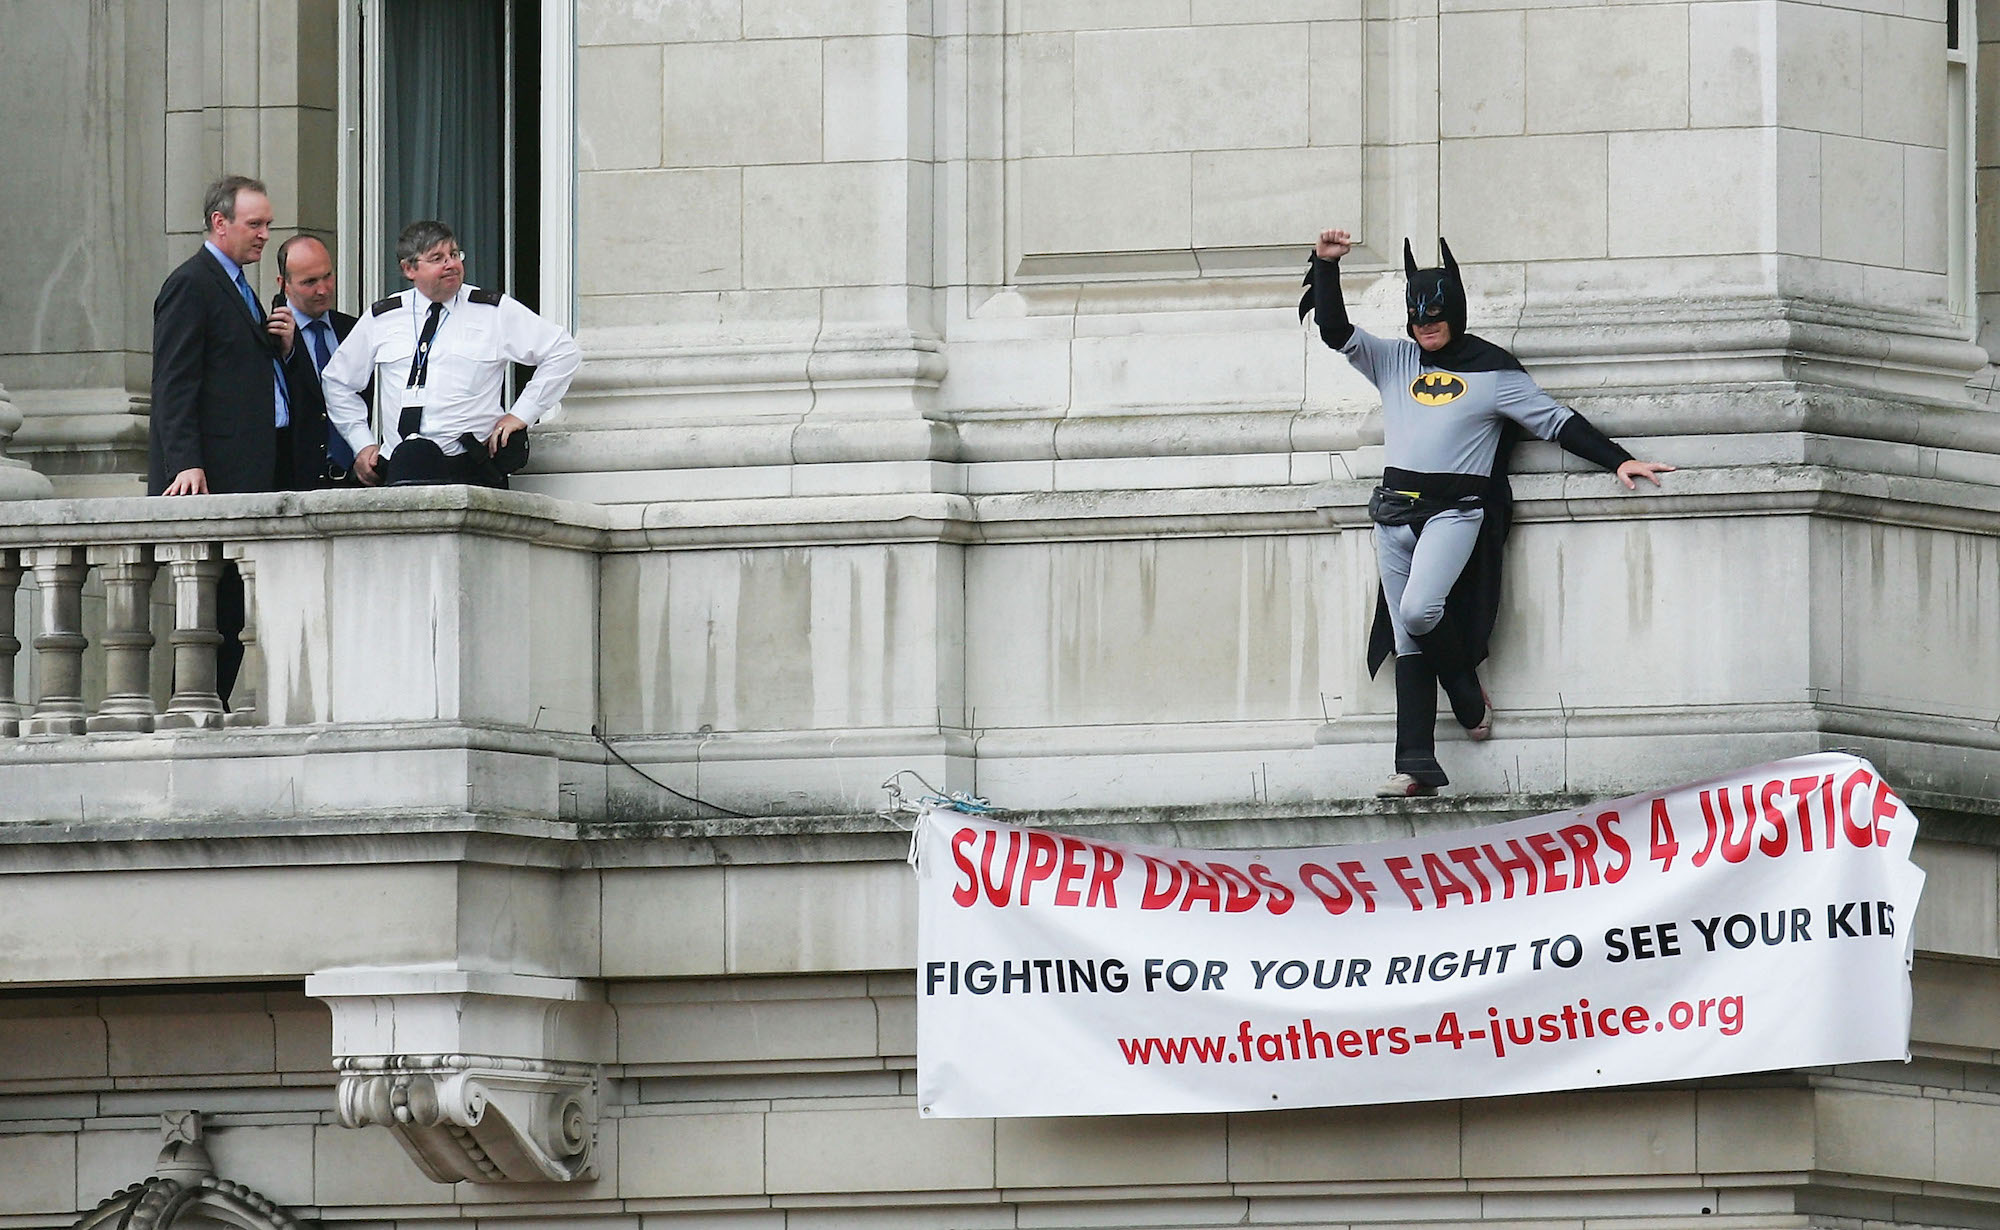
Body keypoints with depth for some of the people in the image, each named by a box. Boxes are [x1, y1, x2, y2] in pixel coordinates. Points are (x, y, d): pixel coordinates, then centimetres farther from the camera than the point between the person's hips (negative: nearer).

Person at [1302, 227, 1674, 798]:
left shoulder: (1493, 371, 2)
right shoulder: (1393, 360, 13)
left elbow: (1555, 421, 3)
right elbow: (1334, 331, 5)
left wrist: (1618, 460, -3)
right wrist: (1326, 267, -9)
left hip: (1456, 510, -5)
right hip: (1394, 510, 5)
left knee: (1420, 610, -27)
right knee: (1407, 642, 0)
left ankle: (1468, 694, 0)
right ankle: (1417, 766, -2)